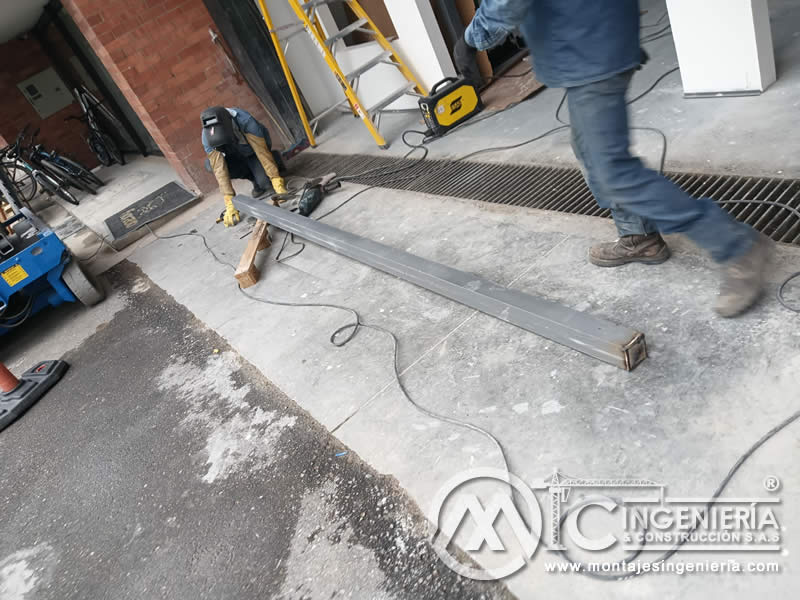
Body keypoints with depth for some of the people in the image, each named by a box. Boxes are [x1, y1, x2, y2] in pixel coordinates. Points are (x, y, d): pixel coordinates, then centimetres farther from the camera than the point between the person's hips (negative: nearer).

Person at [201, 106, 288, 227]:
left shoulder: (244, 120, -39)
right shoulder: (208, 137, -30)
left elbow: (262, 151, -38)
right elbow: (219, 169, -35)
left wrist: (277, 182, -43)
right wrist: (230, 204, -42)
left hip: (254, 151, -4)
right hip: (235, 157, 4)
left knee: (264, 182, -30)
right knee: (211, 164, -25)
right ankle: (255, 178, -3)